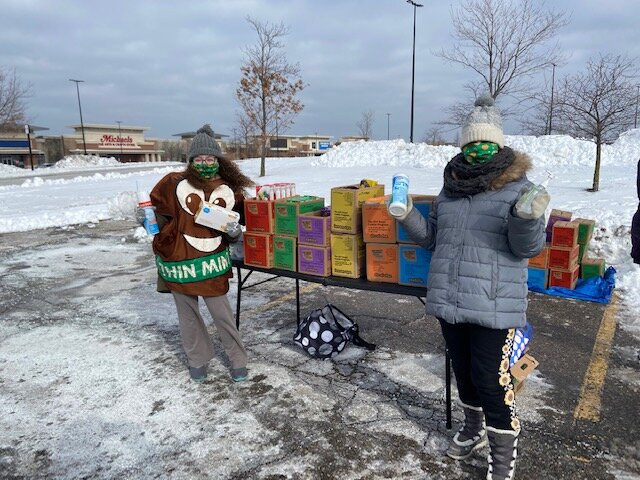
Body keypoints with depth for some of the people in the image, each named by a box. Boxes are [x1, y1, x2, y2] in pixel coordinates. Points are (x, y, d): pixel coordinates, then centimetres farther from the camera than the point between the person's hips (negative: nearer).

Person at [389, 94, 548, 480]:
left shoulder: (518, 188, -6)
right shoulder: (452, 186, 9)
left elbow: (528, 248, -12)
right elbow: (434, 236, 17)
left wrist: (528, 218, -32)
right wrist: (408, 216, 2)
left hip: (494, 305, -5)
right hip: (449, 300, 6)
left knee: (492, 380, -1)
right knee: (464, 371, 19)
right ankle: (474, 428, 43)